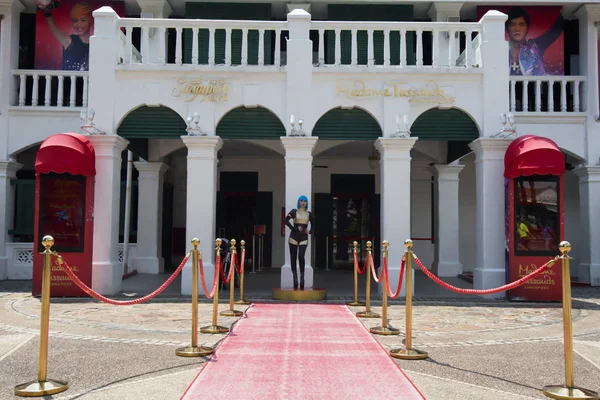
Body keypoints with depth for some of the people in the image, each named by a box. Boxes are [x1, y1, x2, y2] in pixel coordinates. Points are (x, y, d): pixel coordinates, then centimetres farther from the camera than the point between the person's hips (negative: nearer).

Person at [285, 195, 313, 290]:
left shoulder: (309, 214, 12)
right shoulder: (294, 211, 3)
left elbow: (313, 224, 25)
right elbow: (286, 220, -10)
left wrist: (310, 231, 8)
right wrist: (294, 228, -13)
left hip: (304, 237, 1)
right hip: (294, 236, -1)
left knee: (301, 256, -19)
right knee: (293, 258, -1)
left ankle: (302, 278, -8)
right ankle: (295, 279, 6)